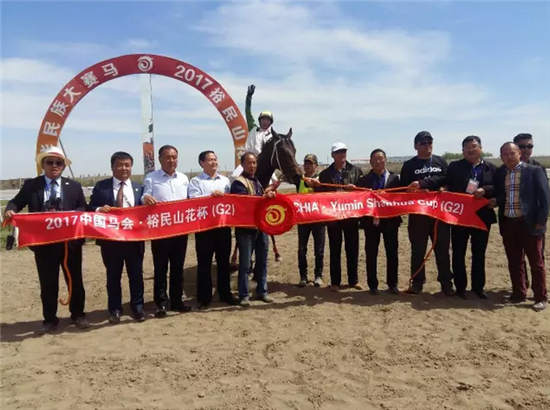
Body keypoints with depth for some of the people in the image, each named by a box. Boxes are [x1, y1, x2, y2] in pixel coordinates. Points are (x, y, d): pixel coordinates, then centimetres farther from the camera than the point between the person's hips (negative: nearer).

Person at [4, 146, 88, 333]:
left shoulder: (74, 186, 6)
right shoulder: (31, 185, 5)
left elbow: (84, 209, 4)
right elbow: (17, 201, 3)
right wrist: (10, 210, -18)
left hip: (70, 241, 1)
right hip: (43, 242, 0)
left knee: (75, 280, 11)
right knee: (47, 283, 10)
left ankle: (78, 315, 27)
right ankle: (50, 319, 25)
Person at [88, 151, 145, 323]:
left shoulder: (139, 188, 8)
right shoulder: (101, 186, 3)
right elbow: (90, 208, 3)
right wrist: (99, 209, -18)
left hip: (134, 238, 1)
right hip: (110, 238, -1)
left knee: (136, 275, 9)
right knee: (113, 276, 11)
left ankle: (137, 307, 24)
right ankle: (115, 309, 26)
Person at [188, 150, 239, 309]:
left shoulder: (225, 180, 16)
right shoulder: (196, 181, 3)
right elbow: (193, 200, -12)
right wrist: (211, 195, -20)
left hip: (223, 225, 4)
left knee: (224, 261, 11)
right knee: (204, 263, 3)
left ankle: (225, 293, 24)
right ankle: (204, 297, 14)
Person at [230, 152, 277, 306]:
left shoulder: (258, 182, 17)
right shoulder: (238, 183, -6)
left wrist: (270, 194, 1)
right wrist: (264, 196, -20)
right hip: (246, 228, -7)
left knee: (262, 261, 13)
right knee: (245, 263, -2)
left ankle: (262, 291, 24)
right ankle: (244, 295, 8)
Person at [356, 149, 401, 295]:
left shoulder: (394, 178, 6)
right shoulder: (363, 180, 5)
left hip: (390, 221, 0)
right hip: (371, 222, 0)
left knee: (392, 253, 7)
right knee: (371, 254, 4)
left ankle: (392, 284, 20)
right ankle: (372, 285, 15)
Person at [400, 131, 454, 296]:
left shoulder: (440, 162, 12)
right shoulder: (409, 165, 7)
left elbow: (445, 179, -4)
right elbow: (404, 188, 1)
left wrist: (422, 183, -14)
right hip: (417, 213, -1)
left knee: (442, 248, 5)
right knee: (417, 249, 5)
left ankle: (446, 282, 15)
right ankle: (417, 282, 16)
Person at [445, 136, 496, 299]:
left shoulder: (491, 168, 6)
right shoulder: (454, 167, 4)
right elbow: (447, 186, -1)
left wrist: (485, 190, -17)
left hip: (482, 216, 1)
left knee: (479, 254, 10)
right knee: (458, 253, 4)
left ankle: (478, 287, 23)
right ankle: (460, 287, 16)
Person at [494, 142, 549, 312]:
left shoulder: (534, 171, -3)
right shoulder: (499, 174, 8)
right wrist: (495, 200, -9)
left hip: (529, 223, -4)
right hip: (507, 224, 4)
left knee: (536, 262, 4)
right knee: (514, 262, 12)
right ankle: (518, 294, 25)